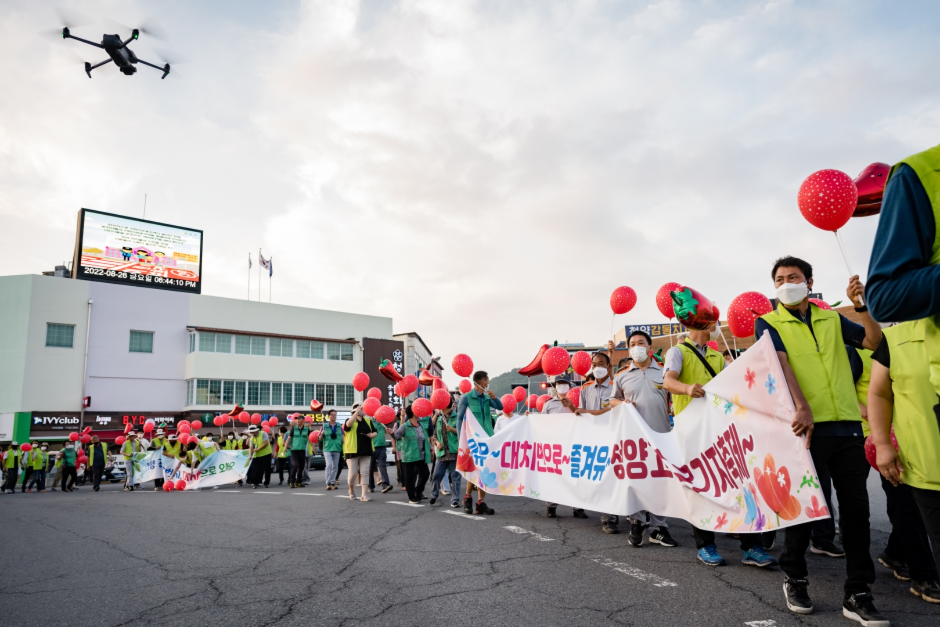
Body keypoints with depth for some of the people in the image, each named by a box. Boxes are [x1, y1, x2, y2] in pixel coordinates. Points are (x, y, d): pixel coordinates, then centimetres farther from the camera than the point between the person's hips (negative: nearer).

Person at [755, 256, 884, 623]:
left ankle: (858, 593, 14)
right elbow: (780, 363, -11)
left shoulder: (832, 320, 16)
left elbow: (876, 342, 14)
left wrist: (861, 305, 1)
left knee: (856, 505, 4)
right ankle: (795, 580, 21)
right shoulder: (768, 323, 3)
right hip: (805, 424, -4)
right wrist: (802, 408, -25)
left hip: (847, 425, 4)